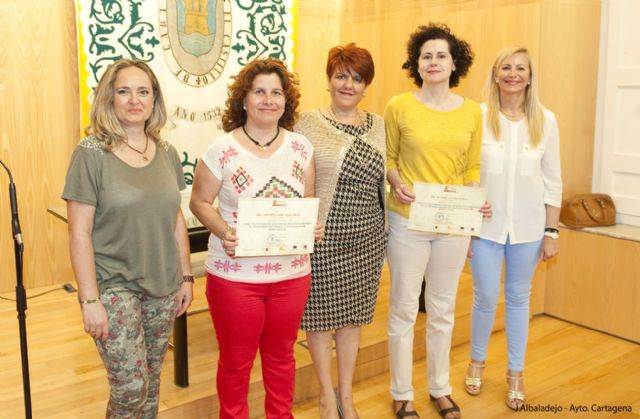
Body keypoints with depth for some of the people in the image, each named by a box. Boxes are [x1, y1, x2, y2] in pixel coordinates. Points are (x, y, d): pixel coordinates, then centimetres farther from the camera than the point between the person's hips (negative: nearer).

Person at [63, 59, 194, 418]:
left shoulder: (167, 153, 4)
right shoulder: (91, 154, -10)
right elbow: (80, 234, -11)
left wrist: (186, 276, 9)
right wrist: (90, 300, -13)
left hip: (163, 287, 5)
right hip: (114, 287, -4)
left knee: (151, 381, 14)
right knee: (131, 386, -4)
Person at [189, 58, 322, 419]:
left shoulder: (301, 147, 2)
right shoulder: (222, 149, -9)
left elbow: (309, 202, 10)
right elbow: (200, 202, -3)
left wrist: (314, 226, -11)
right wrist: (223, 232, -20)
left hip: (292, 272, 3)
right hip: (235, 274, -3)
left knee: (281, 354, 20)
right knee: (236, 360, 13)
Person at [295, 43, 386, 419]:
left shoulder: (378, 126, 7)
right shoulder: (309, 123, -6)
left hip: (367, 238, 4)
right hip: (322, 238, -3)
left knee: (353, 315, 15)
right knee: (321, 316, 9)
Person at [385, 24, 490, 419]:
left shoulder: (472, 111, 3)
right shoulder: (399, 106, -6)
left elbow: (472, 167, 8)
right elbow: (388, 158, 2)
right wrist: (397, 183, -18)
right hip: (409, 221, -2)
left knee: (443, 309, 16)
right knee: (404, 309, 7)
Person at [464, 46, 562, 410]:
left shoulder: (545, 120, -2)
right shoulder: (478, 116, -7)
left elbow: (552, 181, 2)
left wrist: (552, 231, 1)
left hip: (528, 227, 1)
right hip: (485, 226, -1)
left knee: (519, 299, 13)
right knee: (486, 298, 8)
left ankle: (516, 373, 31)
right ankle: (477, 361, 35)